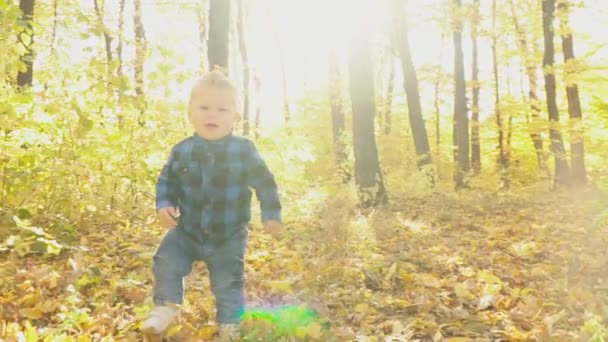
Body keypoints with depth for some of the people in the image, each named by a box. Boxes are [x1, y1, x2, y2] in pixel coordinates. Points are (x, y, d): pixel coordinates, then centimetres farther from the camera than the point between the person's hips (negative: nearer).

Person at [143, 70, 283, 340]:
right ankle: (166, 307, 22)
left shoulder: (244, 150, -15)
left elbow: (265, 183, -8)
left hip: (229, 237, -2)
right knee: (166, 264, -3)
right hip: (187, 231, 2)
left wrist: (272, 215, -11)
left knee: (228, 284, 8)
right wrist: (164, 206, -13)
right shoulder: (181, 151, -9)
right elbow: (166, 182, 4)